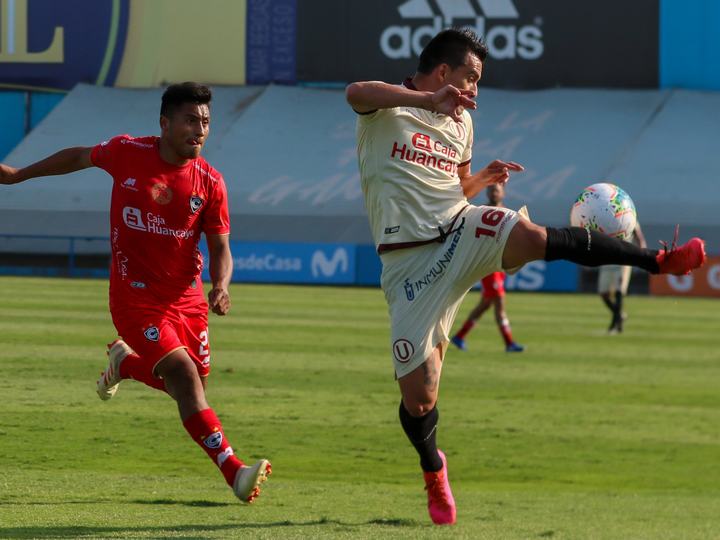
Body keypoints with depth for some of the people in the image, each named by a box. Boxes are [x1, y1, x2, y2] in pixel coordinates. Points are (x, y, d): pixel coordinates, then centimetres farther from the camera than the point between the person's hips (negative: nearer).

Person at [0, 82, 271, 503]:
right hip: (137, 298, -4)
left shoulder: (210, 183, -6)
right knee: (184, 376, -19)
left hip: (187, 297, 4)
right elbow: (80, 157, 11)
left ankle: (125, 362, 40)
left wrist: (221, 287, -22)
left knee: (194, 384, 11)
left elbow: (220, 248, 0)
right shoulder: (127, 152, -10)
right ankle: (235, 472, -24)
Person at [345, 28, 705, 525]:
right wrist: (429, 100, -38)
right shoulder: (386, 107, -2)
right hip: (410, 262, -4)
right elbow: (355, 93, -27)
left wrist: (482, 179, 9)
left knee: (531, 236, -31)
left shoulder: (460, 122, 19)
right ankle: (434, 471, 25)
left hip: (461, 232, 4)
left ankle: (660, 260, -31)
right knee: (419, 399, -6)